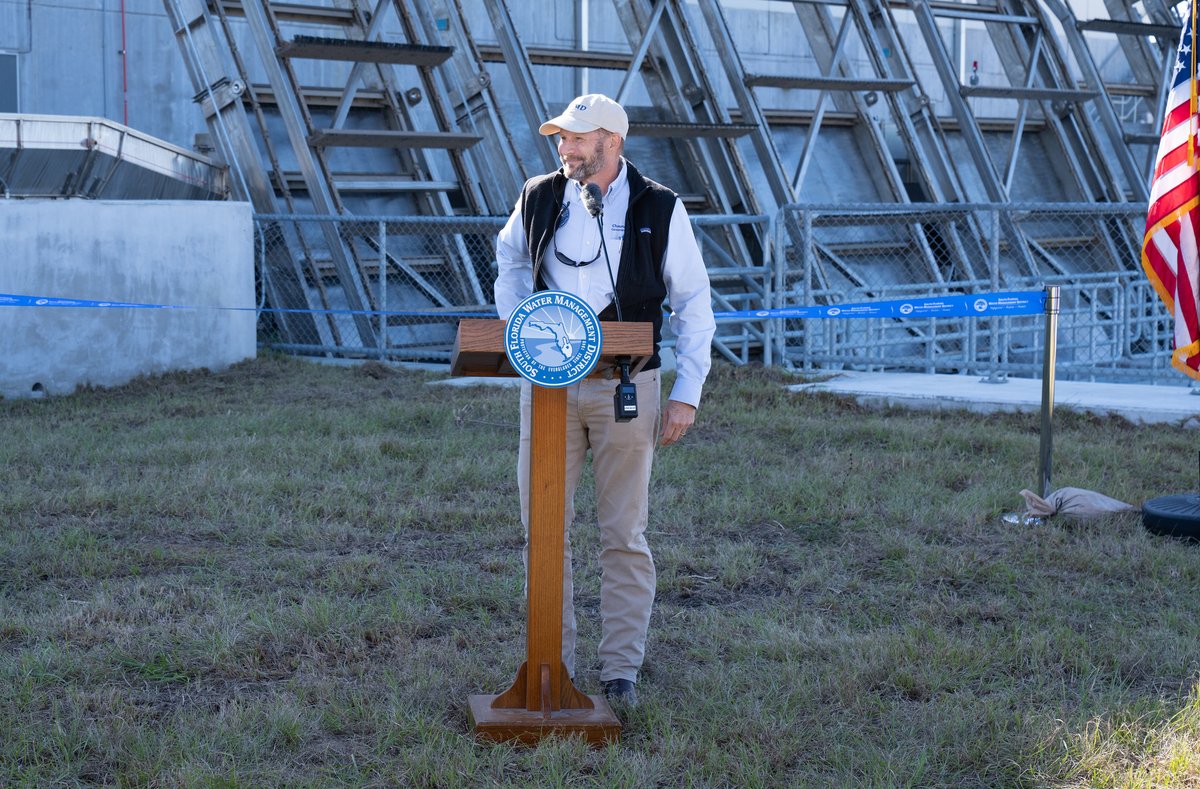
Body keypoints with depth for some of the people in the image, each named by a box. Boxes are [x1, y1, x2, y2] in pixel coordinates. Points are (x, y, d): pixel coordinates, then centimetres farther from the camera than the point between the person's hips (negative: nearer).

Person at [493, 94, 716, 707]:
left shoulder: (659, 210, 0)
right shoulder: (538, 199, 6)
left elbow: (693, 304, 4)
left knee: (623, 534, 2)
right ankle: (553, 662, 14)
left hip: (625, 386, -2)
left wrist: (687, 392, -3)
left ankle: (621, 669, 11)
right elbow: (509, 260, 24)